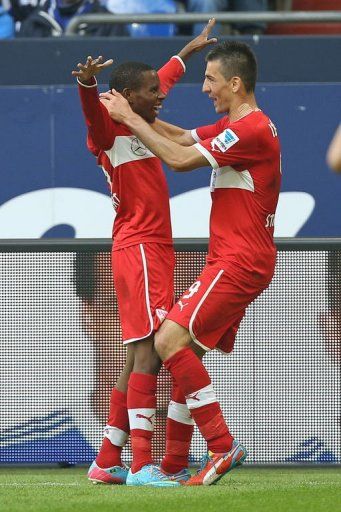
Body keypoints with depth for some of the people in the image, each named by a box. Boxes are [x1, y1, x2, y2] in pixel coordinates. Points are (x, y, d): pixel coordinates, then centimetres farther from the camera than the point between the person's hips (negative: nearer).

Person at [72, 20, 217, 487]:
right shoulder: (110, 130, -8)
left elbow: (165, 78, 37)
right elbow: (92, 109, -32)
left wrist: (189, 51, 51)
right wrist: (88, 82, -52)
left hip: (154, 251, 10)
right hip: (139, 250, -10)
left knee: (140, 358, 10)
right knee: (149, 352, -17)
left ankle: (108, 462, 15)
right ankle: (142, 465, -23)